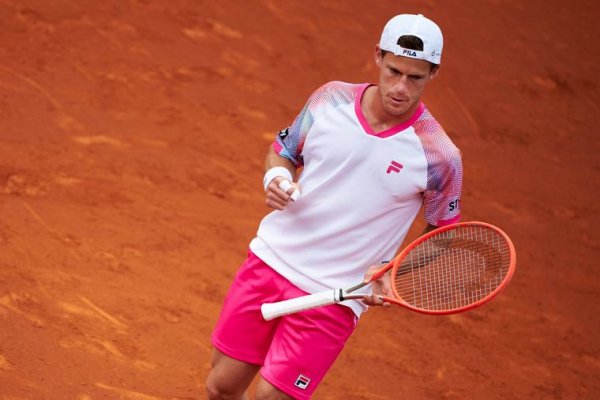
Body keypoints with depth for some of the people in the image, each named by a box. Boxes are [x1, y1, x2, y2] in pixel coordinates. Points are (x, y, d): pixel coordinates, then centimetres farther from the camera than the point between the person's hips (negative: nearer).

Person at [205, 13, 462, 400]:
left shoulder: (439, 156, -14)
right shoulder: (331, 98, -4)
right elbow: (281, 153, 13)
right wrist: (277, 178, -10)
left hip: (333, 298, -4)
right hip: (270, 261, 4)